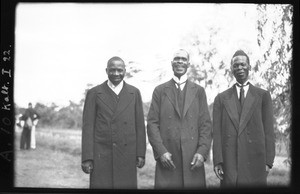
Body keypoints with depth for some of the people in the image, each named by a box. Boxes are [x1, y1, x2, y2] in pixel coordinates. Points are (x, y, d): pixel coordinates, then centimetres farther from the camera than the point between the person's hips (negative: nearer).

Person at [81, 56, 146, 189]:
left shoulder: (134, 93, 9)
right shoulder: (94, 93, 4)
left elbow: (140, 125, 9)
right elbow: (88, 127, 1)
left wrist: (141, 154, 4)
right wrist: (87, 158, -5)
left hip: (127, 156, 1)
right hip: (101, 156, -1)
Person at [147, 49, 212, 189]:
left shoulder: (199, 91, 12)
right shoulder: (160, 91, 9)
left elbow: (206, 124, 7)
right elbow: (152, 124, 3)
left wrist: (202, 151, -6)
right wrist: (161, 151, -8)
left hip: (193, 159, 1)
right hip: (167, 159, -1)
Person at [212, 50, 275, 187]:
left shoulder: (263, 95, 10)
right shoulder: (221, 98, 12)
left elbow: (268, 130, 5)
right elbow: (216, 132, 6)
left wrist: (268, 161, -3)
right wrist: (217, 161, -3)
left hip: (255, 163, -1)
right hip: (229, 164, 1)